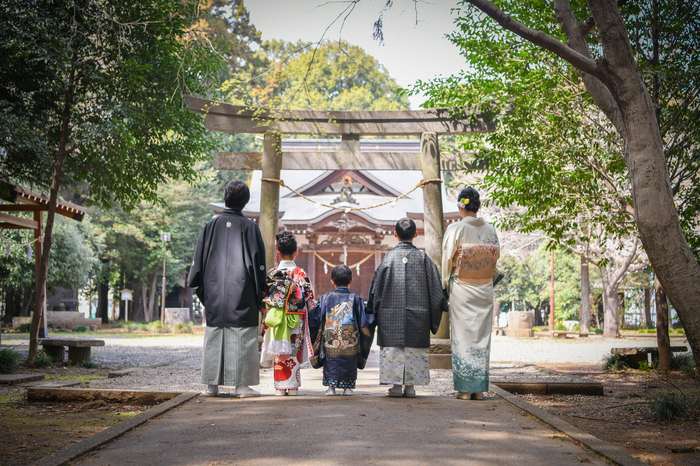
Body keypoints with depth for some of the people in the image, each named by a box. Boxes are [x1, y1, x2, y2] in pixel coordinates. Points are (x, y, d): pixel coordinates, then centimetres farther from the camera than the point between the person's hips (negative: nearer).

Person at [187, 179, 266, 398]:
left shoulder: (211, 226, 4)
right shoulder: (249, 227, -5)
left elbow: (199, 259, 7)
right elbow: (258, 263, -4)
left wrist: (199, 288, 18)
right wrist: (260, 297, 2)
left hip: (215, 294, 3)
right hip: (241, 293, -3)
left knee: (214, 336, 10)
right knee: (242, 336, 2)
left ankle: (212, 385, 14)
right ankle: (242, 384, 3)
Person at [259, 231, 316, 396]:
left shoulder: (271, 273, -1)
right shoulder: (301, 273, -3)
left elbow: (264, 298, 2)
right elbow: (309, 297, 0)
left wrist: (266, 316, 16)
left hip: (276, 321, 0)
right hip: (297, 321, 0)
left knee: (279, 353, 6)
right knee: (294, 352, 7)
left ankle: (280, 386, 6)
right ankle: (293, 386, 8)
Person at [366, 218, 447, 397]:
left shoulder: (389, 257, -1)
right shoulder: (422, 257, 2)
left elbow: (376, 285, 0)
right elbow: (436, 285, 3)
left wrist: (372, 310, 8)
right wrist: (441, 307, 14)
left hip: (391, 313, -1)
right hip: (418, 313, 1)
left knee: (392, 348, 5)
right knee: (415, 349, 7)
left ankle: (396, 385, 4)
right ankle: (410, 386, 8)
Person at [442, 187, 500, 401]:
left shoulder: (455, 229, -8)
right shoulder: (491, 230, 3)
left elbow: (448, 259, -7)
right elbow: (496, 258, 6)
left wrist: (445, 286, 2)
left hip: (461, 289, -3)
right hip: (485, 289, 4)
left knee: (463, 336, 2)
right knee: (482, 336, 8)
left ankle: (465, 388, 3)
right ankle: (479, 388, 11)